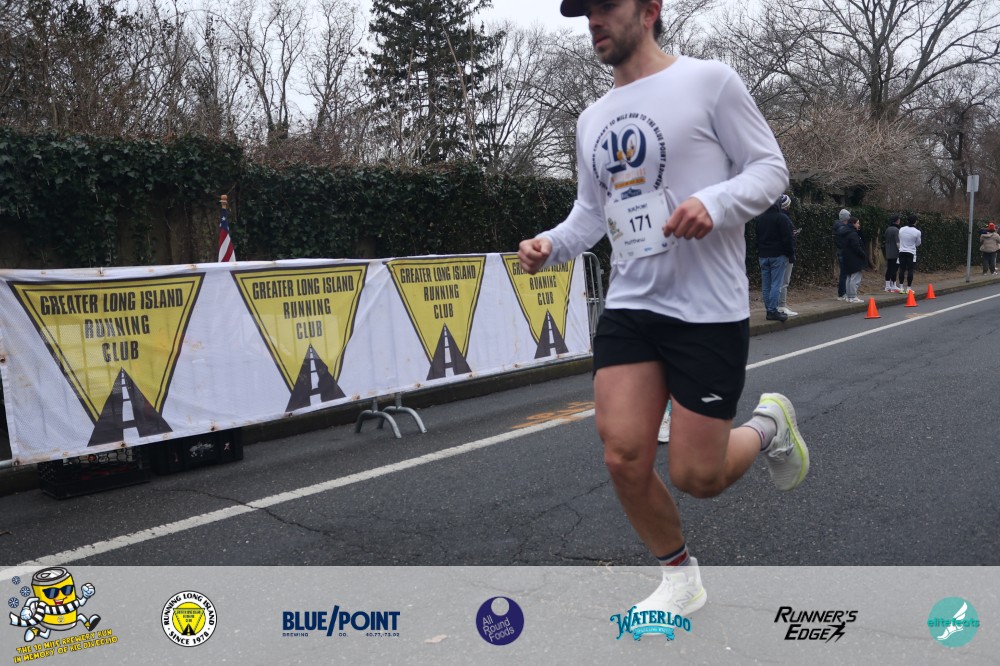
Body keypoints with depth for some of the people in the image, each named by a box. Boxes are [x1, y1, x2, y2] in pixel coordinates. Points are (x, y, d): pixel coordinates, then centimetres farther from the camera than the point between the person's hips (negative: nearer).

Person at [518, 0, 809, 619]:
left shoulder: (709, 79, -4)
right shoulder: (593, 118, 14)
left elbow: (770, 168, -5)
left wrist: (714, 203, -25)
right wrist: (551, 244, 1)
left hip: (709, 310, -5)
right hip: (629, 307, 5)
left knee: (695, 476, -2)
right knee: (624, 459, -3)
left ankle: (769, 424, 32)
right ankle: (681, 579, 24)